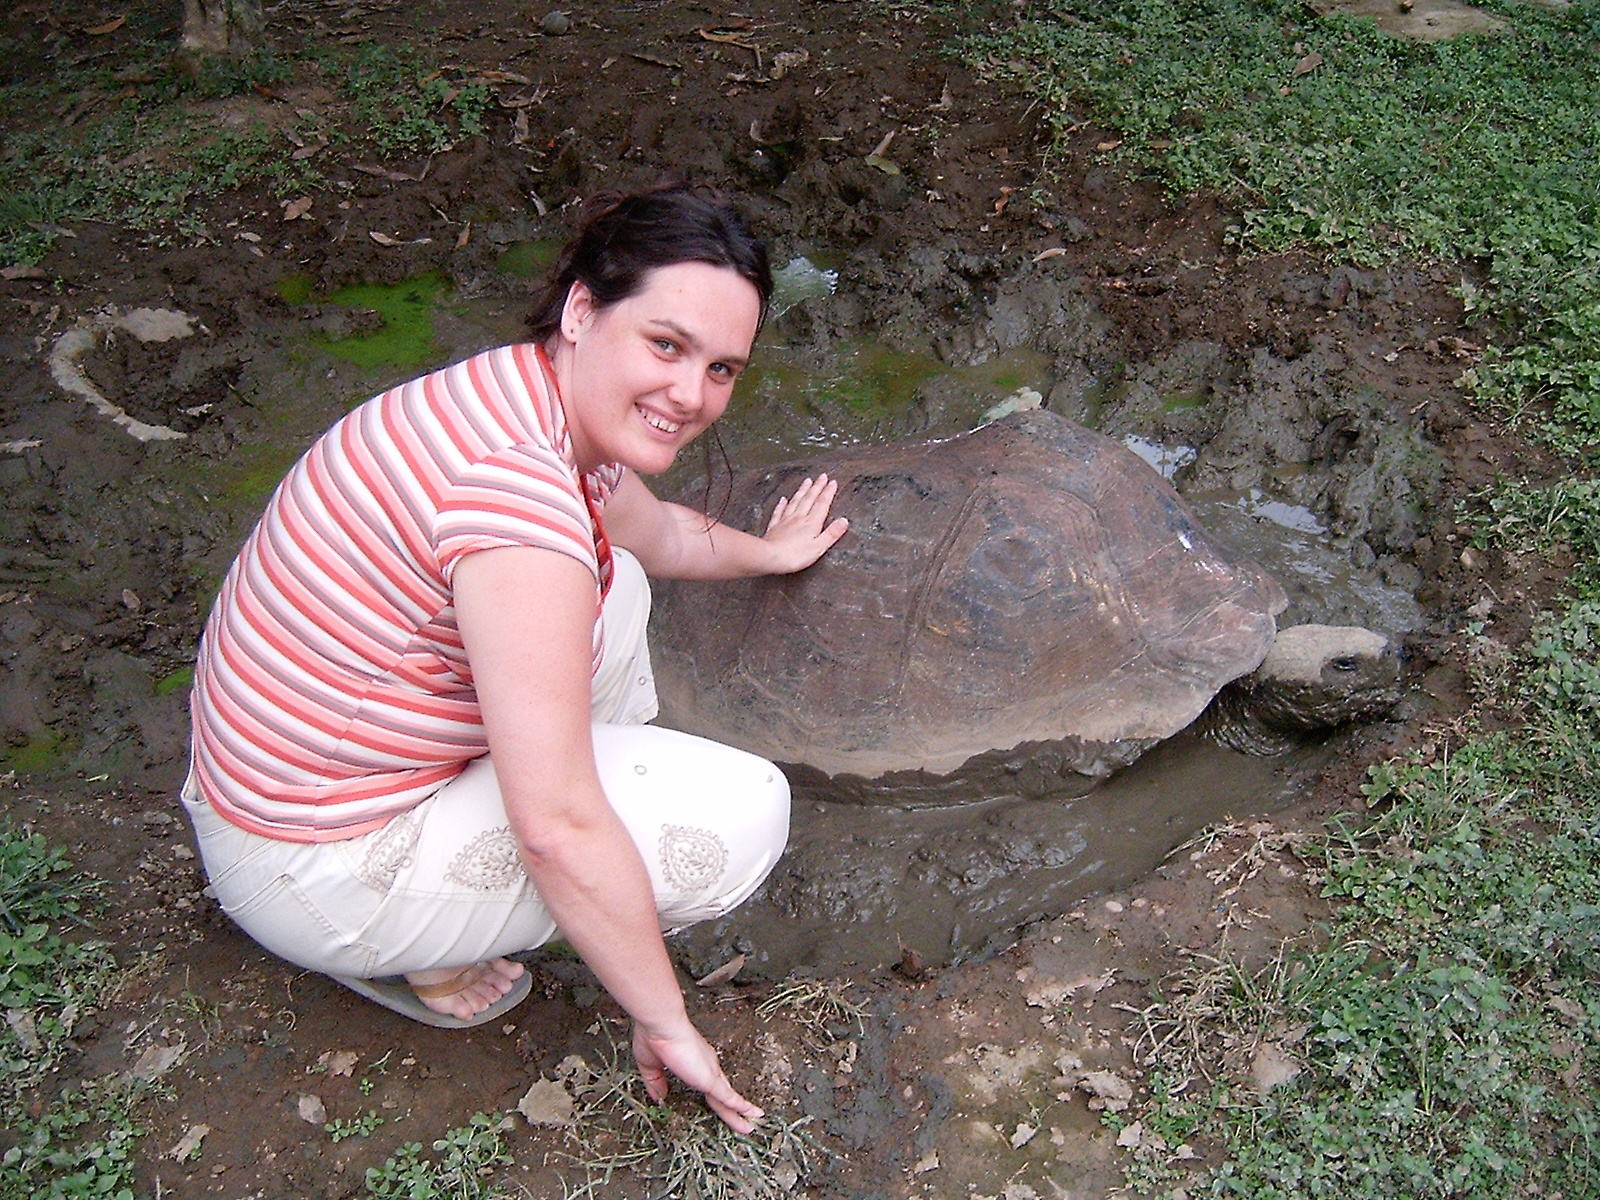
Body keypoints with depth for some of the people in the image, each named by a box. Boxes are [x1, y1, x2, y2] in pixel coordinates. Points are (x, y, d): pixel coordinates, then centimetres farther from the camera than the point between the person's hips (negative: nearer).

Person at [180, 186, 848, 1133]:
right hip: (318, 872, -9)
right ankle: (420, 952, 2)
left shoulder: (557, 409, -2)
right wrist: (666, 1023, -16)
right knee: (744, 813, -14)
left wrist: (767, 551, 40)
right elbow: (560, 831, -28)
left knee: (613, 587, 19)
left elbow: (651, 528, 24)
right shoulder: (518, 486, -32)